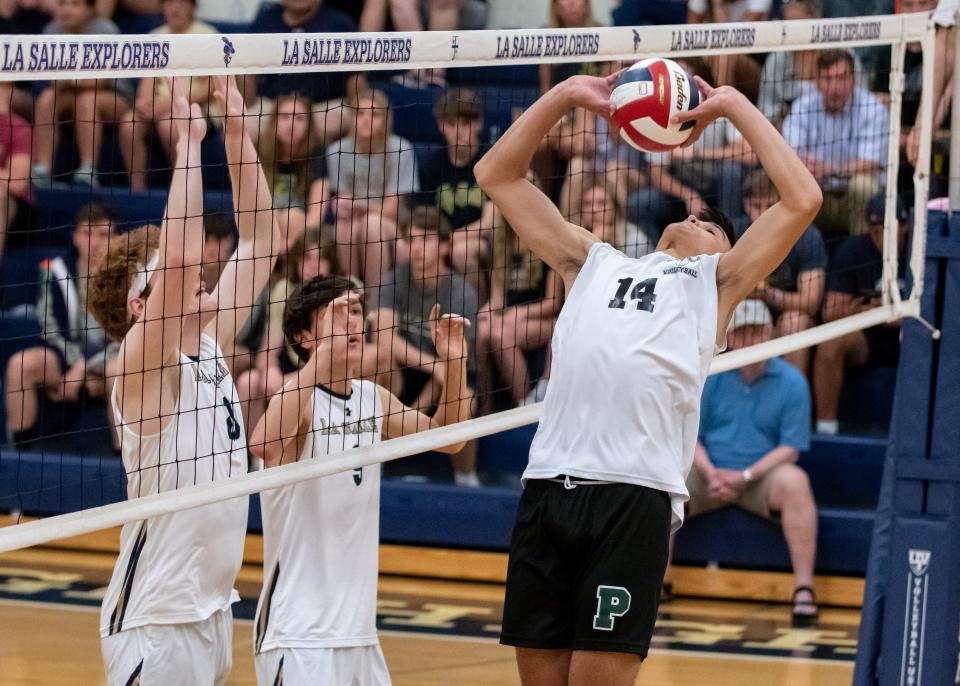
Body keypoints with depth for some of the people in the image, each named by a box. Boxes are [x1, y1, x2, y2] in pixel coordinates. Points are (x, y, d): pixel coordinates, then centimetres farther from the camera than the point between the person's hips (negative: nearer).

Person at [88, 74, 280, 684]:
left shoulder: (209, 349, 8)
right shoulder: (142, 366, -12)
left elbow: (260, 242, 12)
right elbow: (181, 254, -27)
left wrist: (237, 131, 5)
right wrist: (188, 139, -21)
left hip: (214, 608, 8)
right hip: (156, 618, -8)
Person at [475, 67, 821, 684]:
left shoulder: (715, 283, 19)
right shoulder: (593, 264, 28)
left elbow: (802, 200, 9)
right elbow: (498, 175, 30)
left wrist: (735, 106, 14)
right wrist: (565, 96, 22)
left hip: (635, 495, -3)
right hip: (548, 489, 3)